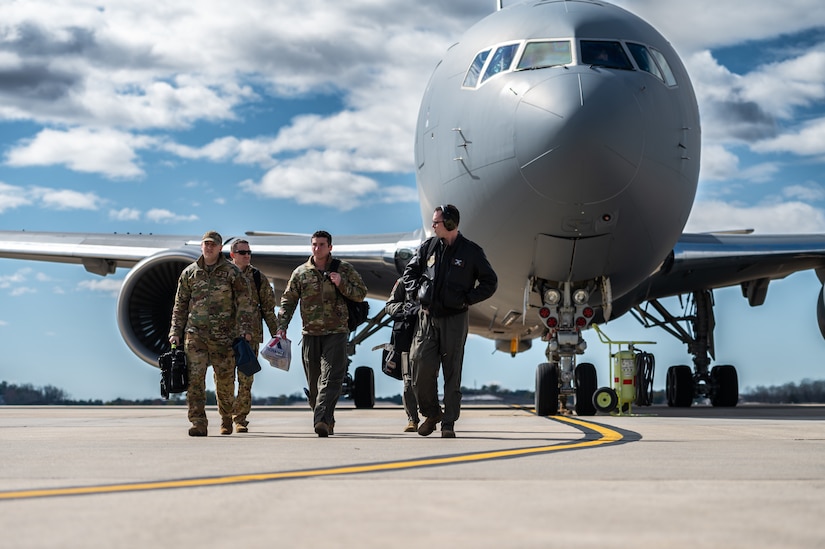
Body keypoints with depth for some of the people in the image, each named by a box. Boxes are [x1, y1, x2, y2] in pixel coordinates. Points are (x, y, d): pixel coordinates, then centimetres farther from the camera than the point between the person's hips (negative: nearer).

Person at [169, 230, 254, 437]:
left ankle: (226, 419, 26)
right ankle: (198, 423, -9)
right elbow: (180, 305, 15)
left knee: (225, 380, 5)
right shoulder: (189, 273, 11)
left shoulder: (232, 272, 4)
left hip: (223, 335, -1)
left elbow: (243, 302, 1)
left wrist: (245, 329, -7)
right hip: (195, 334, 1)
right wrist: (175, 332, 8)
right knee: (194, 378, -10)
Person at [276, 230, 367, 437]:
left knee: (331, 378, -16)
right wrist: (282, 326, -1)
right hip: (310, 333, 3)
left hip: (336, 332, -3)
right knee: (314, 382, 7)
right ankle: (326, 421, 20)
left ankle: (321, 419, -26)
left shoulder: (343, 269, 5)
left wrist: (341, 284, -11)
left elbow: (361, 293, 5)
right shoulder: (300, 272, 9)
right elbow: (288, 301, 10)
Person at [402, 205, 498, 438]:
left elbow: (490, 282, 4)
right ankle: (431, 413, 17)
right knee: (421, 366, -3)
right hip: (428, 316, 3)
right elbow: (410, 271, 20)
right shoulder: (428, 246, 7)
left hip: (455, 318, -3)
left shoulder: (471, 251, -2)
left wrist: (468, 299, -6)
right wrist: (416, 291, 4)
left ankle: (448, 423, 4)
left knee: (452, 372, -1)